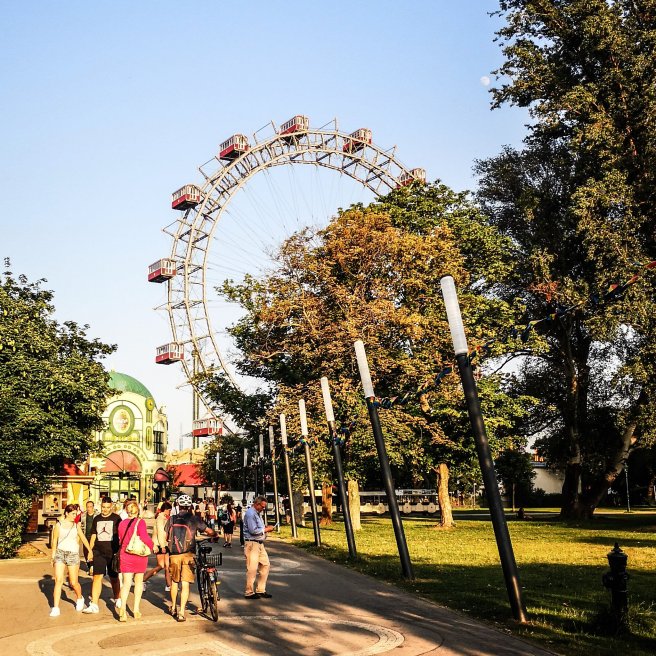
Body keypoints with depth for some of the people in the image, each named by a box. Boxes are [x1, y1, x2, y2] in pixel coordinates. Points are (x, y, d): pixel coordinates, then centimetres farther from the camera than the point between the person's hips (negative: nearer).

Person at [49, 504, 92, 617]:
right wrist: (53, 557, 9)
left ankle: (80, 598, 31)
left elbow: (83, 538, 14)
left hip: (73, 554, 1)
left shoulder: (76, 525, 7)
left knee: (73, 582, 3)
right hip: (60, 553, -1)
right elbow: (54, 541, 9)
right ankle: (55, 608, -6)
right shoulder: (58, 525, 3)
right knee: (58, 580, -12)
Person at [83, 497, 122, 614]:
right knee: (97, 577, -6)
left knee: (114, 577, 10)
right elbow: (93, 536, 16)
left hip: (113, 552, -2)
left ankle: (117, 599, 30)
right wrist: (90, 550, 11)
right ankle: (94, 604, -4)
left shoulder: (116, 519, -1)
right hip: (98, 552, 2)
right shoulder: (96, 519, 9)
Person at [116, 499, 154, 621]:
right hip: (140, 556, -2)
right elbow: (144, 537, -21)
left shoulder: (122, 523, 2)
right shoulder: (140, 522, -12)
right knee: (139, 582, 14)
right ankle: (136, 609, 19)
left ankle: (122, 608, -17)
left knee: (126, 583, 2)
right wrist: (151, 545, -4)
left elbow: (120, 540, 8)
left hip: (125, 556, 2)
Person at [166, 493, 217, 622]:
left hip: (174, 555, 3)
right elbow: (210, 532, -3)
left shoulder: (171, 519, 3)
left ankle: (173, 607, 33)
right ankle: (182, 612, -4)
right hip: (187, 555, -2)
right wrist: (215, 534, 19)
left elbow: (166, 537, 12)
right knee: (185, 583, 1)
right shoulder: (194, 519, -4)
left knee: (174, 581, 20)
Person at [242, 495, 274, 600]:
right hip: (252, 544, -10)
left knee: (265, 565, 10)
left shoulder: (256, 513, 17)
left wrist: (265, 528, 8)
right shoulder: (250, 514, -16)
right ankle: (249, 592, 6)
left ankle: (260, 590, 18)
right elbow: (253, 530, -22)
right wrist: (266, 529, -12)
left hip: (260, 544, 10)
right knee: (252, 569, -5)